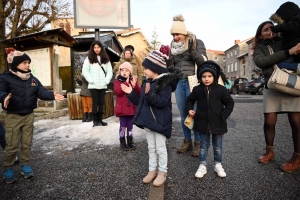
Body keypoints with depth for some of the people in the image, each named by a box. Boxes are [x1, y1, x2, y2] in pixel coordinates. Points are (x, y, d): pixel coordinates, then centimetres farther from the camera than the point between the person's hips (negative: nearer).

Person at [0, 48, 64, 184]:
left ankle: (25, 166, 28)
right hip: (13, 116, -4)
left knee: (27, 143, 13)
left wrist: (52, 96, -25)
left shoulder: (33, 79, 3)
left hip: (29, 116, 4)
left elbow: (42, 92, -6)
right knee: (12, 145, 3)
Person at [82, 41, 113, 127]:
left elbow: (109, 71, 11)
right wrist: (91, 80, -11)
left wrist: (107, 80, -2)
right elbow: (84, 71, -2)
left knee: (101, 103, 6)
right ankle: (95, 121, 7)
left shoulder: (105, 59, 13)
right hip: (93, 85, -3)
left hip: (103, 85, 3)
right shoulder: (89, 58, 3)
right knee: (95, 103, -2)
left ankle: (100, 120, 15)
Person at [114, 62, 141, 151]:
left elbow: (139, 92, -2)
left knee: (130, 126, 14)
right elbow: (117, 91, -21)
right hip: (122, 108, -3)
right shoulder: (117, 81, -3)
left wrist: (135, 86, -21)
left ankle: (130, 142, 27)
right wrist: (126, 83, -23)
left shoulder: (133, 80, 6)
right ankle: (122, 143, 19)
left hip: (131, 108, 3)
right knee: (123, 126, 5)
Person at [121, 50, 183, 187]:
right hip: (148, 120, 8)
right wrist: (131, 93, 4)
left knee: (160, 148, 5)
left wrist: (149, 94, -38)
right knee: (151, 147, 17)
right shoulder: (147, 83, 10)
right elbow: (140, 101, 15)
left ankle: (162, 172, 23)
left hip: (160, 122, -8)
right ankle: (152, 170, 31)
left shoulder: (165, 83, -15)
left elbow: (162, 101, -27)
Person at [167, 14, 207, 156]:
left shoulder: (196, 42, 0)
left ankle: (198, 143, 11)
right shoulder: (173, 46, 13)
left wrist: (192, 51, -21)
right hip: (178, 82, 5)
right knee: (183, 114, 9)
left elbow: (204, 61, -9)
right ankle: (187, 141, 22)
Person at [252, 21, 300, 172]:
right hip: (272, 88, 1)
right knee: (269, 122, 0)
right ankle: (269, 152, 22)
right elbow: (261, 62, -13)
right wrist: (287, 52, -20)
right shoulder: (259, 49, 9)